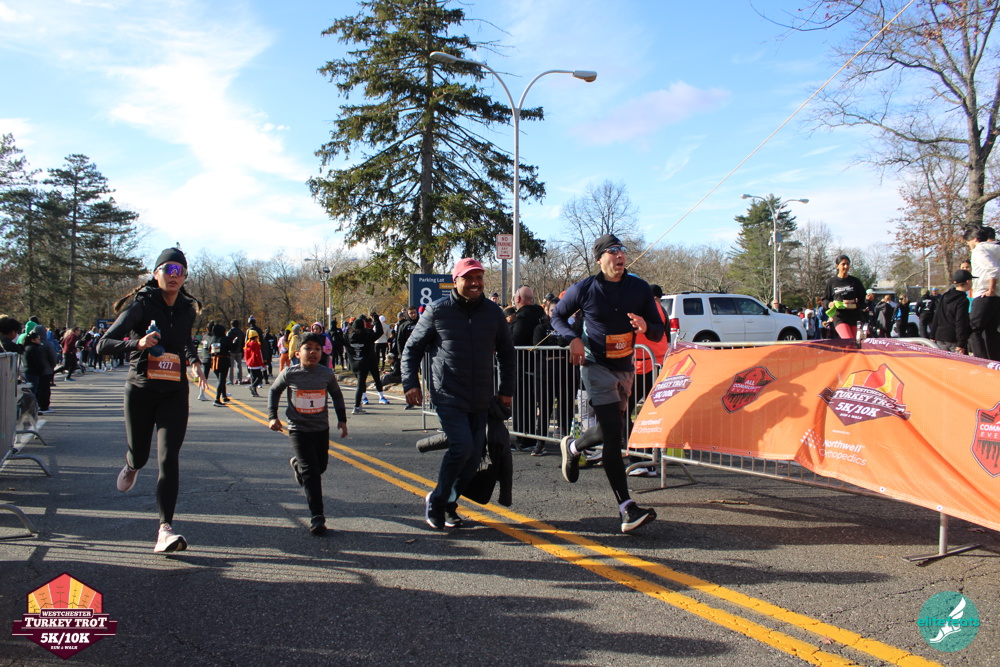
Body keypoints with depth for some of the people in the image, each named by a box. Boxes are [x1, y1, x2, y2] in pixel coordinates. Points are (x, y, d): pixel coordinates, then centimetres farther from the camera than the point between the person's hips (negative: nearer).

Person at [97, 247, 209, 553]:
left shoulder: (187, 309, 4)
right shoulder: (141, 306, -9)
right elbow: (103, 344, -16)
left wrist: (194, 361, 11)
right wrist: (137, 344, -33)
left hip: (175, 393, 2)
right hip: (140, 390, -1)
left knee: (168, 457, -12)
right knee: (139, 455, 13)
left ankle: (165, 529, -15)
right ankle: (131, 465, 53)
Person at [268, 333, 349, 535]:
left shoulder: (327, 374, -6)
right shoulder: (289, 374, -10)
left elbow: (336, 394, 12)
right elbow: (274, 391, 7)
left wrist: (342, 419, 8)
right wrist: (272, 416, 1)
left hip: (321, 429, 3)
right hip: (298, 429, -3)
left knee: (321, 466, 17)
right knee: (310, 472, -10)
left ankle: (297, 464, 51)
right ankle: (317, 517, -5)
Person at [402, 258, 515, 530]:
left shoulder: (493, 312, 6)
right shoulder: (437, 311, -3)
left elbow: (506, 353, 17)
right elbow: (412, 349, 4)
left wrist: (506, 390, 12)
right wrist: (410, 383, -7)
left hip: (481, 399, 5)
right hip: (448, 396, -4)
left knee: (474, 455, 6)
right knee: (461, 446, -19)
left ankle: (448, 504, 25)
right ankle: (435, 500, 3)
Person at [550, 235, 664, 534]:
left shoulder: (640, 289, -1)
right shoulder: (584, 289, -9)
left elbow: (658, 332, 2)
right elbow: (557, 316, 5)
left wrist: (646, 327, -22)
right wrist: (573, 338, -14)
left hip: (625, 367, 5)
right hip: (596, 366, -5)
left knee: (611, 431, 18)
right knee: (613, 434, -15)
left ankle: (573, 447, 50)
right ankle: (627, 509, -17)